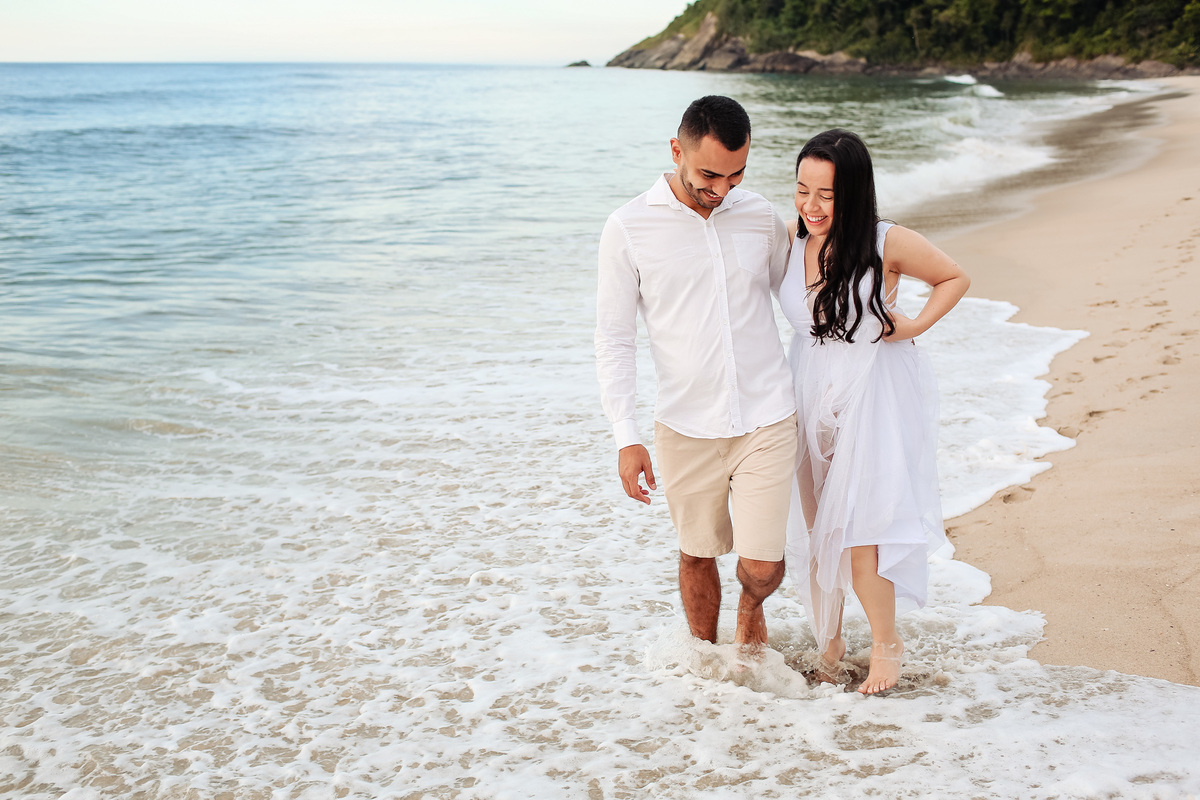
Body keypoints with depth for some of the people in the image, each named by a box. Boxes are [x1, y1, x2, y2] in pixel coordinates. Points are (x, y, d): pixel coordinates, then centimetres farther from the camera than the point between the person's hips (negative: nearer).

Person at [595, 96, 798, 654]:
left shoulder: (761, 218, 2)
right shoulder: (629, 227, -6)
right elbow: (614, 338, -3)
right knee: (697, 554, 14)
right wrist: (626, 437, -9)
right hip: (685, 426, -1)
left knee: (762, 568, -1)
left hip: (766, 419, 1)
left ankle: (751, 611, 35)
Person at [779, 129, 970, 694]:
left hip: (874, 398, -4)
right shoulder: (789, 239, -5)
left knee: (855, 526, -7)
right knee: (814, 525, 12)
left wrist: (916, 326, -12)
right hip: (810, 394, 5)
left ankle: (886, 642, 17)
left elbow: (956, 278, 0)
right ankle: (828, 636, 32)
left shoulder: (888, 244, -16)